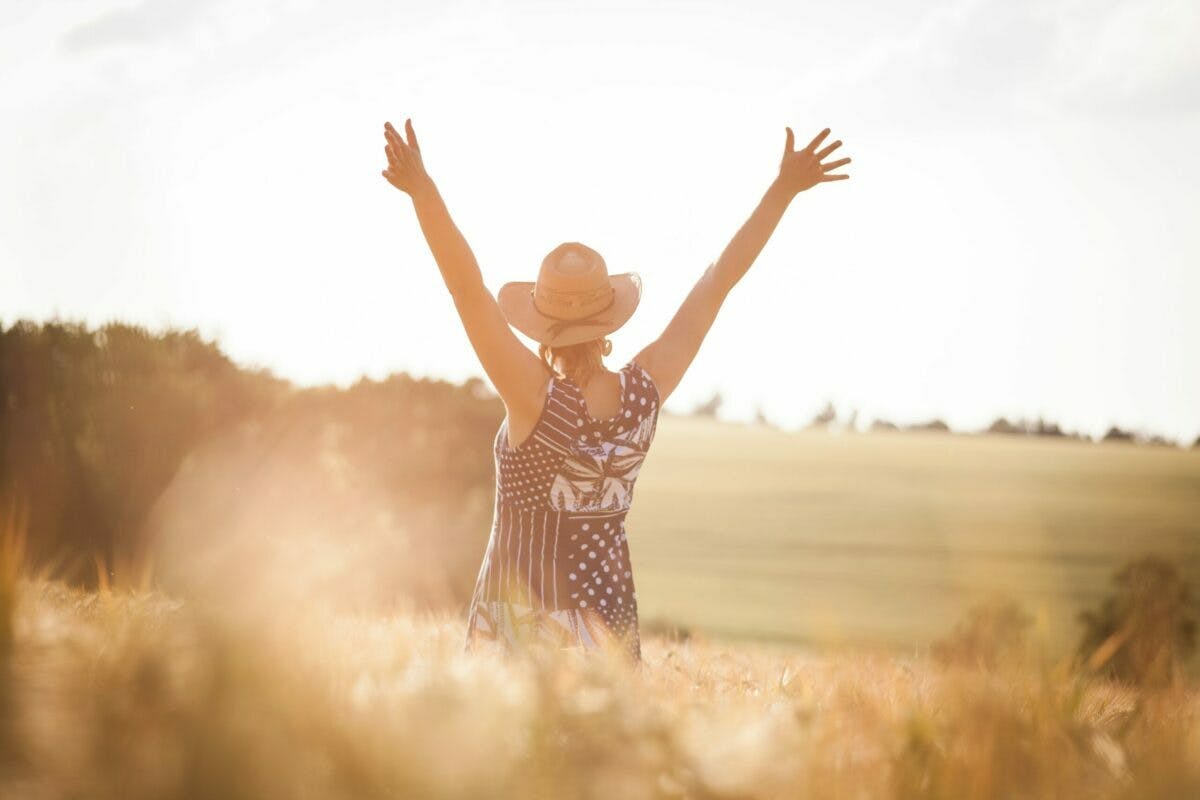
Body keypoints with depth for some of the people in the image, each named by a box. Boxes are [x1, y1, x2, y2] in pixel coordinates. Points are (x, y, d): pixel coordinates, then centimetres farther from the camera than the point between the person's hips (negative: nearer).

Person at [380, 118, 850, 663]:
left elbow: (469, 291, -26)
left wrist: (424, 193, -31)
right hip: (608, 609, 4)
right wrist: (784, 188, 5)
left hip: (520, 619, -4)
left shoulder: (536, 397, -18)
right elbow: (716, 282, -1)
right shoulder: (645, 391, -7)